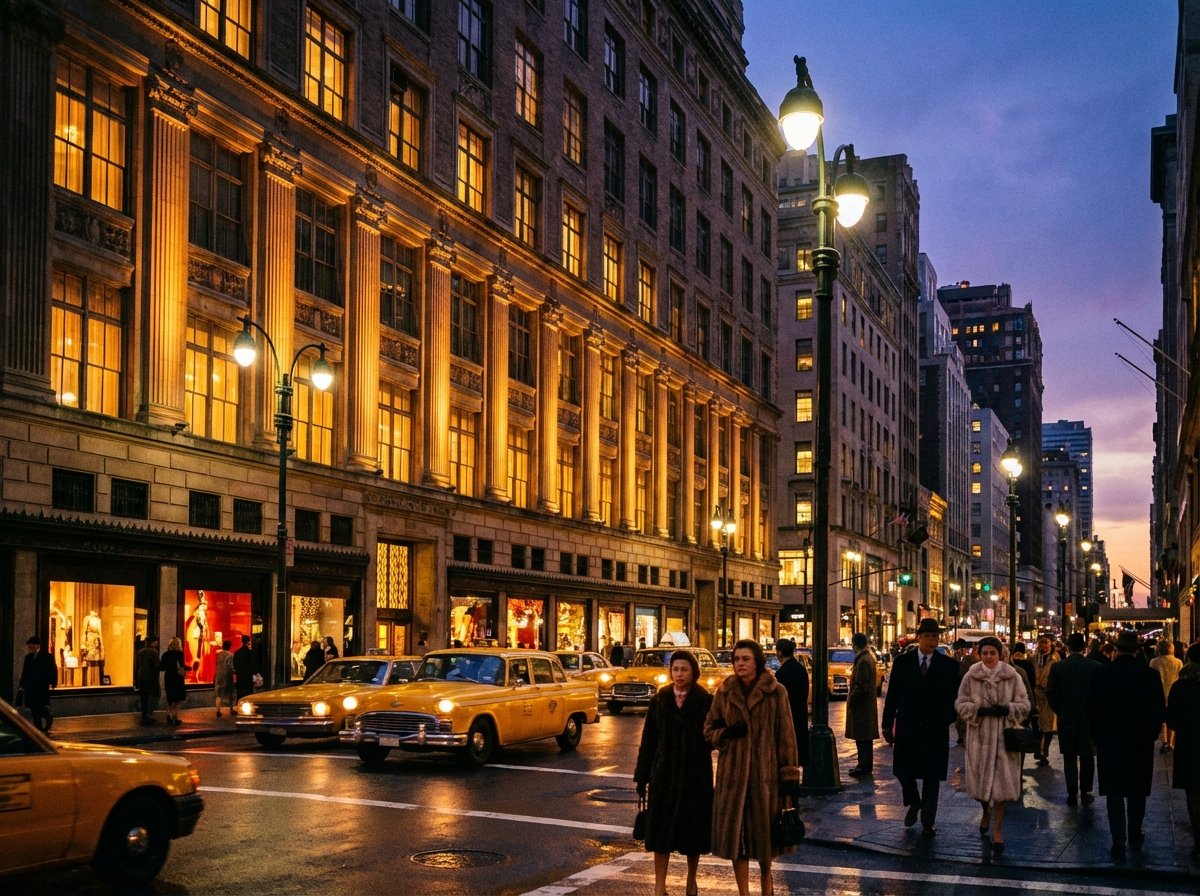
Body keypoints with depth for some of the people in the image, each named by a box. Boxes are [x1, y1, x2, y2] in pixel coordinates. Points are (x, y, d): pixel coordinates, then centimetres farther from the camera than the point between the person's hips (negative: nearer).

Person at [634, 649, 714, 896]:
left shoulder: (705, 702, -3)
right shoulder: (659, 701, 3)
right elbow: (648, 740, 5)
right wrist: (642, 776, 3)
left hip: (696, 774, -1)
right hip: (664, 774, 2)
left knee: (693, 828, 8)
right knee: (661, 829, 1)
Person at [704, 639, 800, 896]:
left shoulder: (776, 692, -3)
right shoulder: (724, 692, 4)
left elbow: (786, 736, -3)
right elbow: (709, 730, 10)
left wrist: (790, 774, -5)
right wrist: (726, 733, -12)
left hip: (766, 772, -2)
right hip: (733, 772, 2)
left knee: (765, 831, 9)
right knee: (735, 833, 2)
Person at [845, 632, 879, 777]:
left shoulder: (863, 661, -20)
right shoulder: (868, 657, 12)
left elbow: (861, 685, -23)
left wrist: (851, 699, -13)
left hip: (861, 705, -10)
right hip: (866, 705, 10)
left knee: (863, 738, -4)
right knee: (863, 738, 15)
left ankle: (865, 767, 0)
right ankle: (864, 765, 21)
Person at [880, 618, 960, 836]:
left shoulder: (948, 665, 1)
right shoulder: (903, 662, 2)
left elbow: (954, 697, 5)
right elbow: (892, 695, 3)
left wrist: (947, 719, -5)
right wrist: (887, 724, 2)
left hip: (935, 729, -1)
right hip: (907, 727, 1)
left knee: (932, 776, 4)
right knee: (903, 770, 4)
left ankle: (928, 822, 13)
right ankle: (914, 803, 33)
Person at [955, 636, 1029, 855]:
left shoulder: (1012, 677, -1)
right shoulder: (970, 676, -1)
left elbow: (1024, 705, 1)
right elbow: (960, 704, 0)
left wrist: (1006, 709, -17)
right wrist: (980, 710, -16)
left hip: (1005, 736, -1)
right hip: (980, 736, 1)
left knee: (1002, 781, -3)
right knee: (980, 778, 8)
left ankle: (997, 831, 7)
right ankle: (986, 812, 41)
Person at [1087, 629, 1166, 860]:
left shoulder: (1102, 673, -8)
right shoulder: (1150, 674, -9)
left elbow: (1091, 708, -3)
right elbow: (1159, 710, -5)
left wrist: (1097, 734, 10)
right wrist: (1151, 734, 10)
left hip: (1110, 740, -1)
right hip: (1141, 742, 1)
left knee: (1114, 791, 3)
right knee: (1137, 791, 17)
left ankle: (1118, 841, -5)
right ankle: (1135, 834, 28)